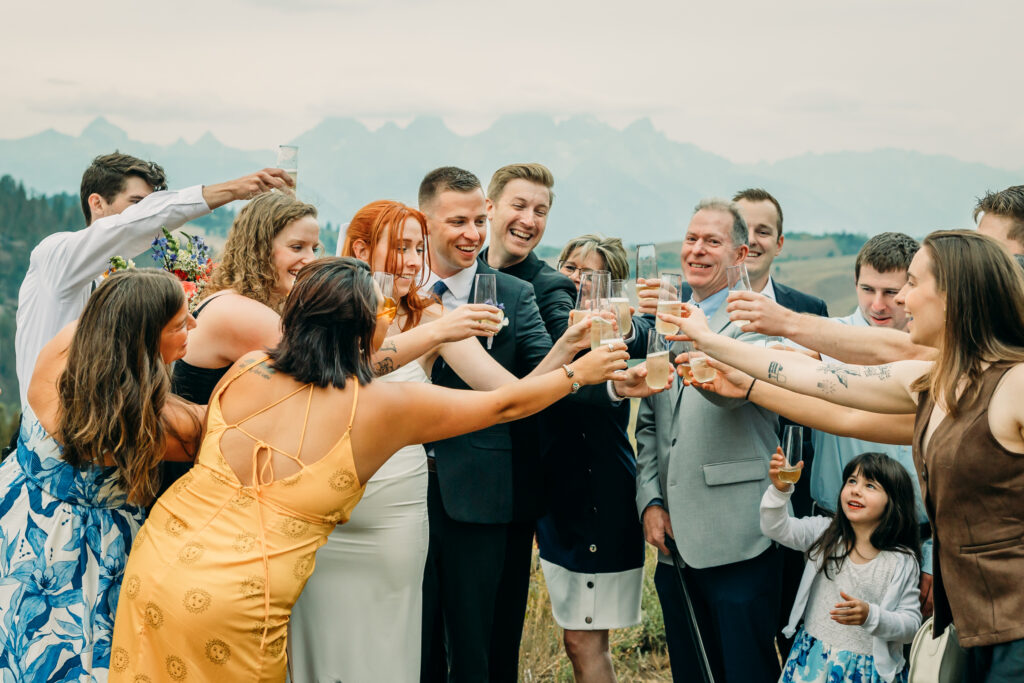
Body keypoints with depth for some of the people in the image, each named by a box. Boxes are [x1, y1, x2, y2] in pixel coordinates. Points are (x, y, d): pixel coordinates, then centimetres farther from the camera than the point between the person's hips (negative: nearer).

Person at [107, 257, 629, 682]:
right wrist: (578, 372, 21)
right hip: (231, 604, -4)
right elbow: (505, 404, 5)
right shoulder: (381, 407, -7)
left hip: (158, 556, 5)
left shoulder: (247, 370, 3)